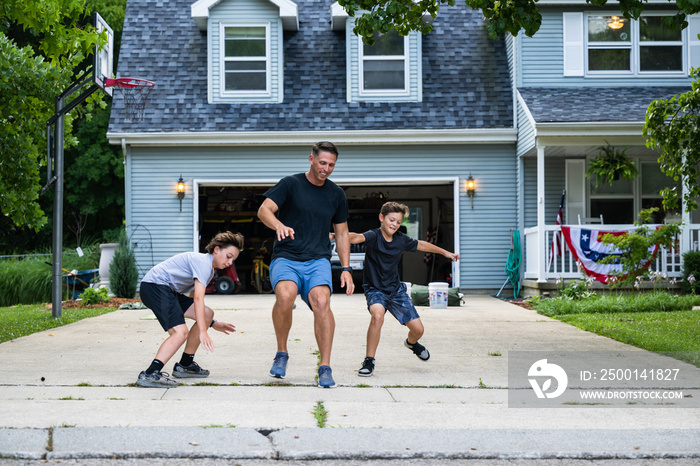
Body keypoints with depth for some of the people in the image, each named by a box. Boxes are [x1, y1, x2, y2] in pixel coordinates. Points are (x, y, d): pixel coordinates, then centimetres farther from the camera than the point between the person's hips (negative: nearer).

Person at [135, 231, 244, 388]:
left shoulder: (209, 269, 20)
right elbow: (198, 299, -22)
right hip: (155, 285, -10)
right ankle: (150, 374, -32)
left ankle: (185, 365, 13)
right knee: (181, 332, -22)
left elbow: (194, 302, 25)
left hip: (168, 291, 10)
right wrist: (203, 332, -26)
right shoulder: (203, 262, -13)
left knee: (207, 314, 7)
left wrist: (213, 324, 20)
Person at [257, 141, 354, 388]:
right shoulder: (290, 184, 2)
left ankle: (325, 368, -17)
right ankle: (281, 353, -7)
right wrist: (279, 226, -32)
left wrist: (346, 269, 11)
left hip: (318, 260, 2)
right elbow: (264, 210, -10)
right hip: (285, 258, -2)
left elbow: (341, 233, 20)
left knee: (321, 302, -26)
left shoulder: (336, 194, 13)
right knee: (285, 296, -31)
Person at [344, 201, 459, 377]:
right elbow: (357, 238, -39)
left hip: (396, 289, 5)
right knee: (377, 316, -36)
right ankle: (369, 362, -20)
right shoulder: (373, 236, -17)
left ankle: (411, 343, 43)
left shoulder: (401, 240, -2)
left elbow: (421, 245, 17)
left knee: (418, 329, 2)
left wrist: (445, 252, 28)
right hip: (375, 289, -5)